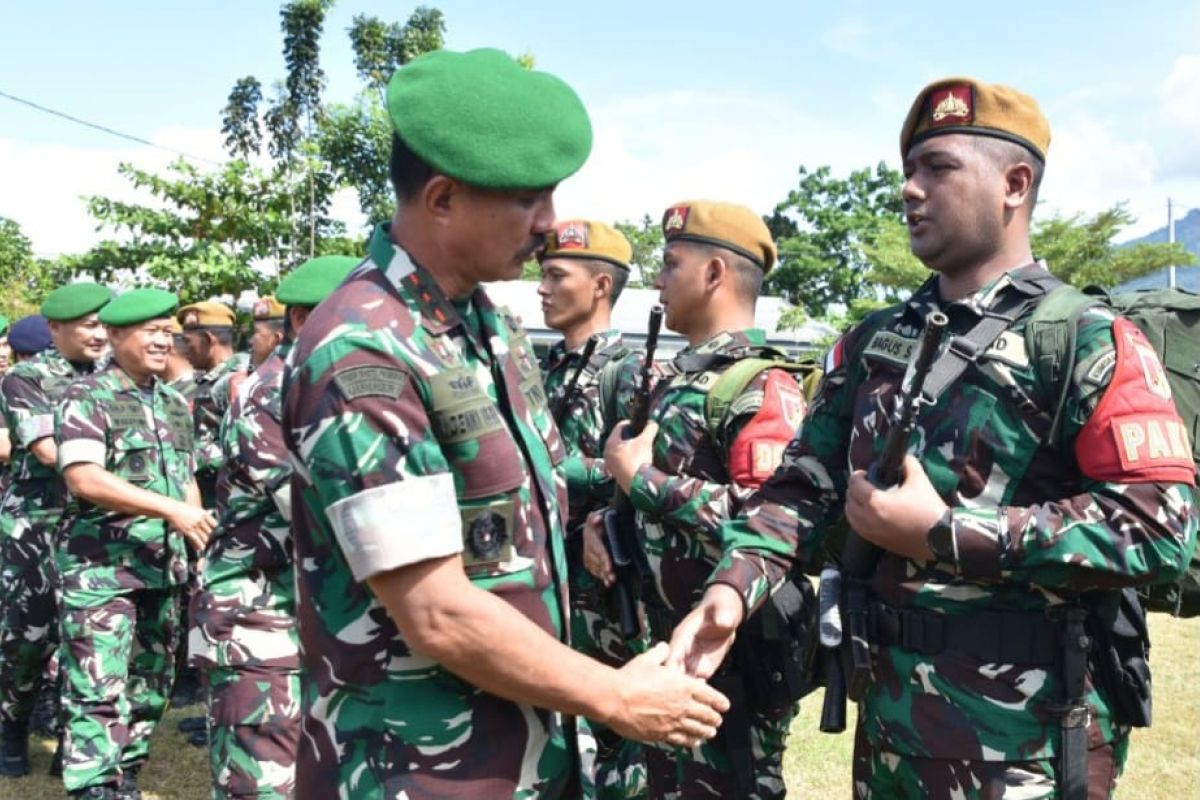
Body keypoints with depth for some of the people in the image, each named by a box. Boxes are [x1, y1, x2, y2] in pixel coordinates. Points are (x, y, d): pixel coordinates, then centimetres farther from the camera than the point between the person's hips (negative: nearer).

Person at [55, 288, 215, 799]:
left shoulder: (176, 405, 13)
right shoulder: (86, 398, -7)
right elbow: (84, 478, -19)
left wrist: (199, 535, 7)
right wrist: (171, 510, -23)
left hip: (163, 567, 7)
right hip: (101, 569, -7)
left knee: (150, 684, 14)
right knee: (99, 690, -7)